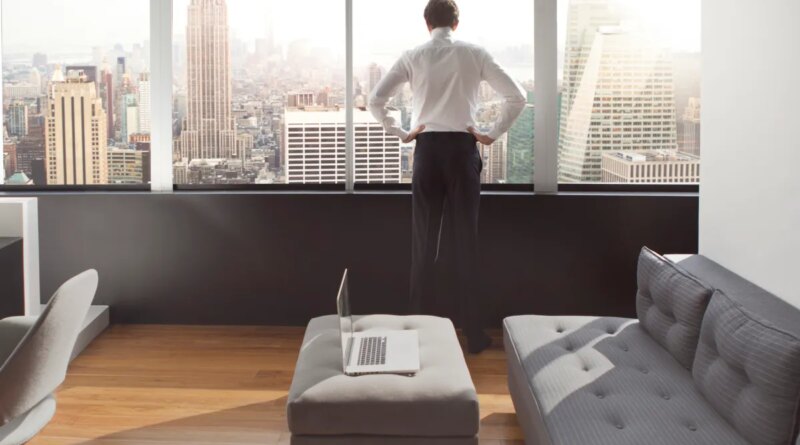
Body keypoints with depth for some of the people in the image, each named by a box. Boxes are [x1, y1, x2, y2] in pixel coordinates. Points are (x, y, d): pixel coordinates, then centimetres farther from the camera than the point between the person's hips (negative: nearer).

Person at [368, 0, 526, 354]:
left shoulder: (413, 57, 3)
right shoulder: (475, 54, 2)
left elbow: (375, 100, -1)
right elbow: (517, 97, -1)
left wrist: (400, 133, 7)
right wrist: (493, 134, 5)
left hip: (427, 149, 1)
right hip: (463, 148, -1)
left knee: (424, 242, 7)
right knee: (466, 242, 3)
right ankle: (474, 333, 9)